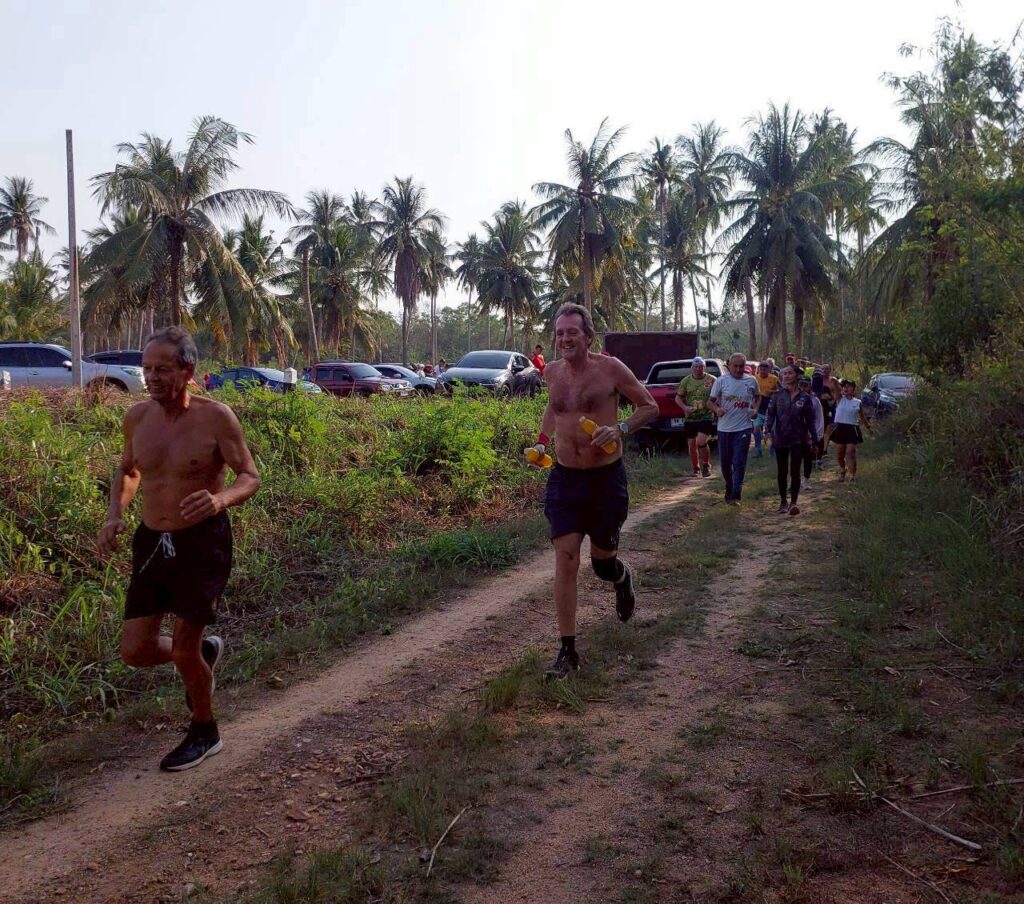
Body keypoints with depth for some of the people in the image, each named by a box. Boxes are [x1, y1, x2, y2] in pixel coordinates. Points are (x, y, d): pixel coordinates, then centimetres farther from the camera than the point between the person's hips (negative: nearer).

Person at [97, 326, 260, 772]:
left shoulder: (215, 417, -14)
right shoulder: (137, 416, 1)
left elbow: (250, 477, -11)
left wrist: (221, 499, -33)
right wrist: (114, 513, 0)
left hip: (202, 542, -5)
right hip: (152, 542, 5)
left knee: (184, 649, -1)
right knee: (135, 651, 3)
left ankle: (204, 734, 27)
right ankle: (204, 652, 37)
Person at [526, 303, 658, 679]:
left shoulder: (610, 368, -9)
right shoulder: (552, 372, 4)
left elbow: (650, 407, -2)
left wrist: (620, 429, -19)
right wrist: (542, 440, 11)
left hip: (607, 478, -2)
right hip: (564, 478, 3)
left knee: (601, 558, 11)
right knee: (565, 561, -6)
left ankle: (622, 577, 51)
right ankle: (567, 651, 0)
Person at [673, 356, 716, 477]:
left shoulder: (711, 380, -3)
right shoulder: (686, 381, 4)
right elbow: (678, 397, 9)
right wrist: (685, 407, -9)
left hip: (706, 417, -3)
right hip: (690, 418, 3)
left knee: (701, 441, -19)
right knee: (692, 445, 7)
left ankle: (706, 465, 5)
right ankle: (696, 469, 26)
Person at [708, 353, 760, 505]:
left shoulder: (751, 381, 4)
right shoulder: (721, 381, -2)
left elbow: (757, 397, 22)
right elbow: (710, 401, 1)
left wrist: (755, 409, 3)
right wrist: (717, 409, -21)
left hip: (743, 428, -1)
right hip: (724, 428, 1)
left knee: (739, 463, -8)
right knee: (725, 462, 11)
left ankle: (736, 495, -5)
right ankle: (729, 489, 31)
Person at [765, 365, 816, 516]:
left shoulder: (805, 397, -2)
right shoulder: (778, 394, 0)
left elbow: (810, 419, 3)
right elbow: (770, 414, 0)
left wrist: (813, 437, 3)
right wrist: (767, 430, -12)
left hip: (798, 439, -1)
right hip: (780, 439, 1)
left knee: (795, 471, -3)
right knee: (782, 471, 10)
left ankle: (793, 502, 2)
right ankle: (783, 501, 21)